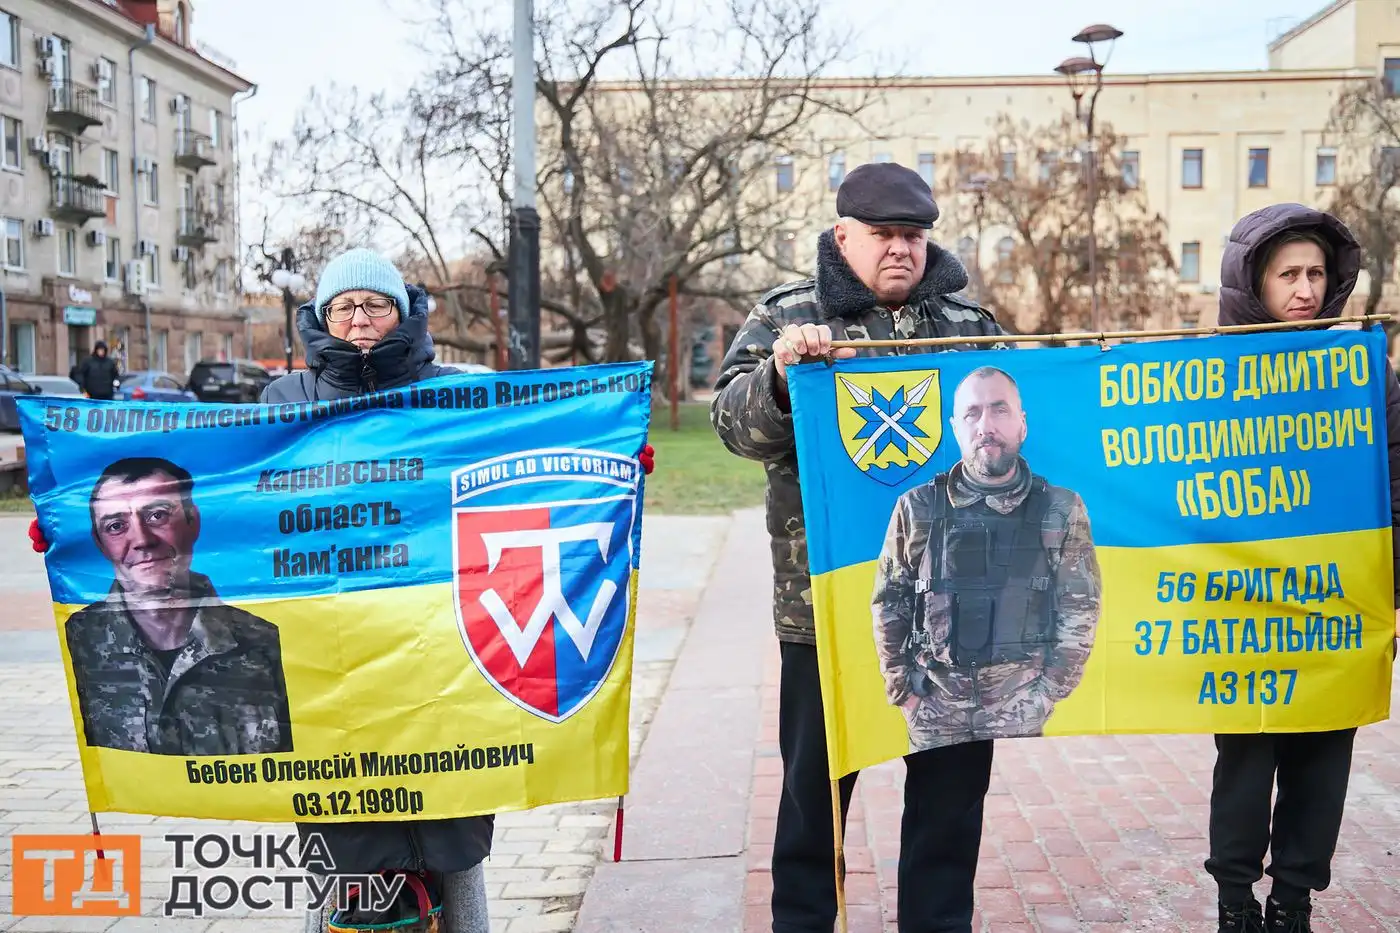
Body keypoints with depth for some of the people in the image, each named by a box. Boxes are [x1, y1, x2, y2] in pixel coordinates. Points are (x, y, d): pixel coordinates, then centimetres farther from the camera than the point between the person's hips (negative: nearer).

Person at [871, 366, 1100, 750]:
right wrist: (902, 690, 0)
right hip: (933, 710, 1)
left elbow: (1079, 610, 0)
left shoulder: (1060, 511, -2)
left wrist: (1046, 693, -4)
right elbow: (889, 603, 4)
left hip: (1020, 711, 0)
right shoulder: (918, 509, -2)